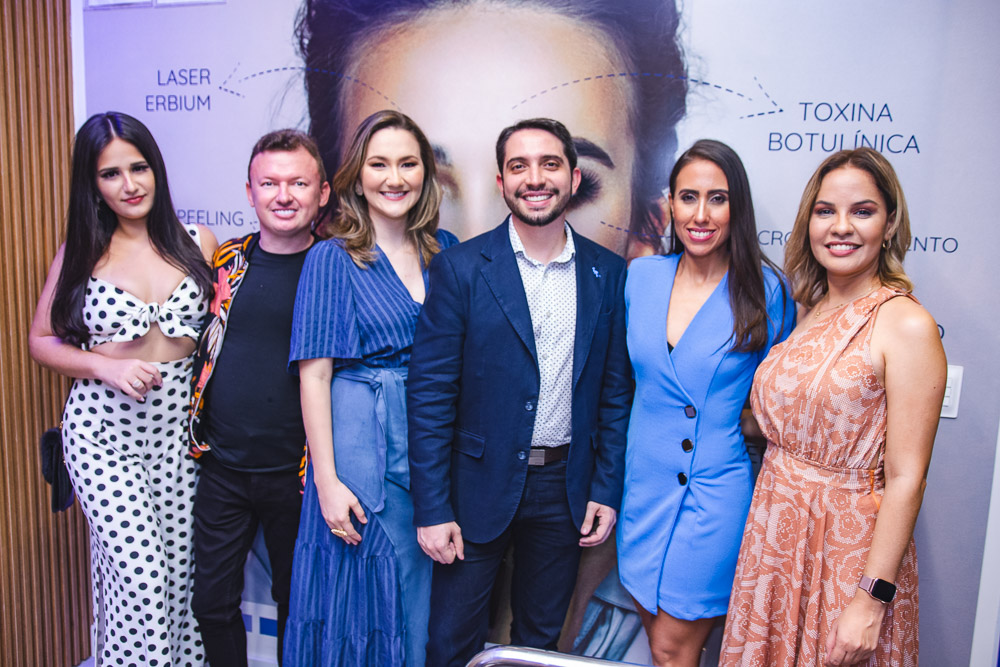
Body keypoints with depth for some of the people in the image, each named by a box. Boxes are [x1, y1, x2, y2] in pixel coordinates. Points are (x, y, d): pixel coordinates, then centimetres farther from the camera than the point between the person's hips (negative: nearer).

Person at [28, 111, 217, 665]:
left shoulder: (198, 244, 2)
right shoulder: (80, 254, 1)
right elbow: (42, 340, 7)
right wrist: (106, 366, -11)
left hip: (180, 426, 2)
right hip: (103, 428, -1)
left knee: (181, 568, 7)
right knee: (138, 575, -7)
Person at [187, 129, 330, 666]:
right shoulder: (225, 261, 3)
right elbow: (200, 349, 15)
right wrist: (195, 434, 12)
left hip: (296, 473, -3)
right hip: (221, 466, 3)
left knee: (296, 602, 15)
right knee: (212, 602, 14)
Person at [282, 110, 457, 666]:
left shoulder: (444, 251, 6)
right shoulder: (333, 260, -4)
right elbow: (314, 375, -7)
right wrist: (326, 480, -11)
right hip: (362, 447, -3)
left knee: (421, 600, 15)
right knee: (363, 597, 8)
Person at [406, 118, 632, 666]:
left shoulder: (609, 273, 0)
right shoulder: (460, 268, -9)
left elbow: (616, 390, 4)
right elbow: (429, 394, -10)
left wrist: (607, 490, 1)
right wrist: (431, 509, -12)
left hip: (566, 486, 3)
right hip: (480, 484, -2)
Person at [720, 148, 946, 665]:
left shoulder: (906, 324, -15)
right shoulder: (810, 311, 6)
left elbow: (905, 478, -17)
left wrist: (872, 598, -17)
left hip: (848, 540, -6)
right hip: (775, 533, 6)